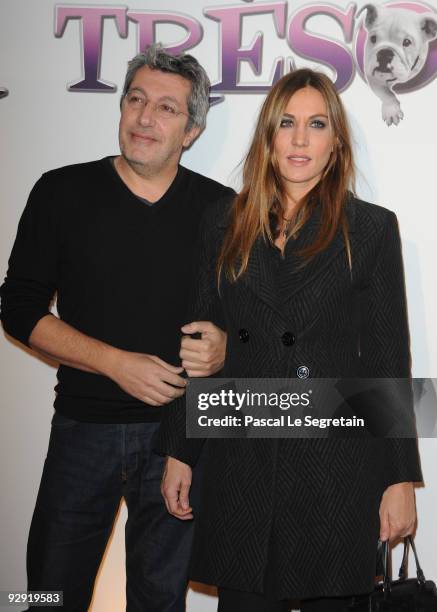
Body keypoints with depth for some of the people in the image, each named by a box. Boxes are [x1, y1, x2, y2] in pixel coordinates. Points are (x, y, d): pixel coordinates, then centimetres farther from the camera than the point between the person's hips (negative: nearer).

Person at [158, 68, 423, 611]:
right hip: (242, 464, 2)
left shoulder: (371, 229, 2)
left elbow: (390, 359, 1)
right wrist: (178, 452, 7)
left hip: (339, 467, -1)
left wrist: (401, 479, -2)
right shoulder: (224, 224, 7)